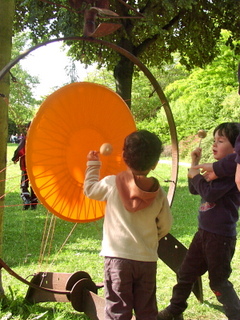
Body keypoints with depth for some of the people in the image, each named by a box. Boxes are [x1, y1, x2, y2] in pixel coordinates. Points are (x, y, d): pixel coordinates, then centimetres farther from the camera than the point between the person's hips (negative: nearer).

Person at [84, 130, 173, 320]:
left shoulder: (113, 183, -9)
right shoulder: (158, 193, -2)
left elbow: (90, 189, 9)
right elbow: (165, 226, 6)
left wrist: (93, 164, 24)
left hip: (118, 257, -2)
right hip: (147, 260, 2)